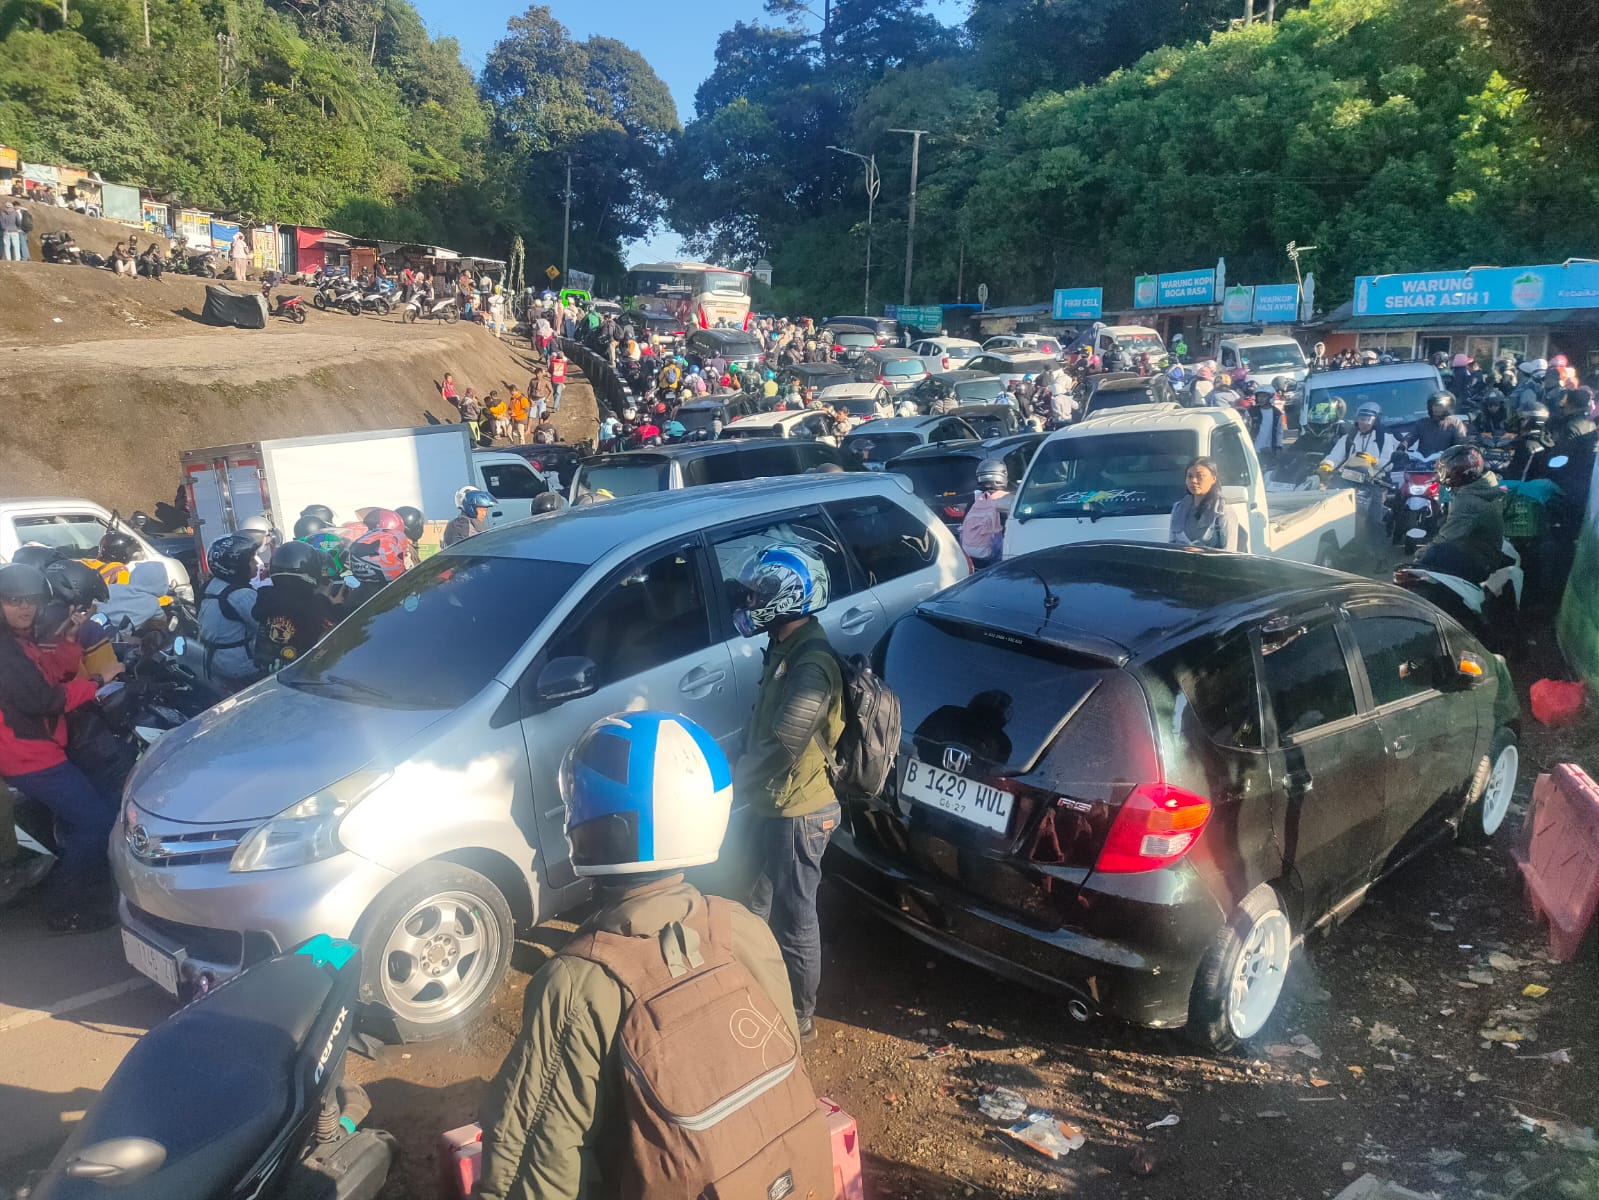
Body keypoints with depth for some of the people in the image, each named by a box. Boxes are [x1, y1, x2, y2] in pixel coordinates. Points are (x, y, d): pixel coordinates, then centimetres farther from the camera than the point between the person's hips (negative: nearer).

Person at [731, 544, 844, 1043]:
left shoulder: (811, 665, -26)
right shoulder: (786, 650, 7)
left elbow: (778, 747, -29)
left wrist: (730, 786, -15)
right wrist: (742, 780, 6)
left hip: (798, 813, -10)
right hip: (775, 806, 10)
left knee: (794, 916, 6)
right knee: (763, 904, 23)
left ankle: (799, 1016, 22)